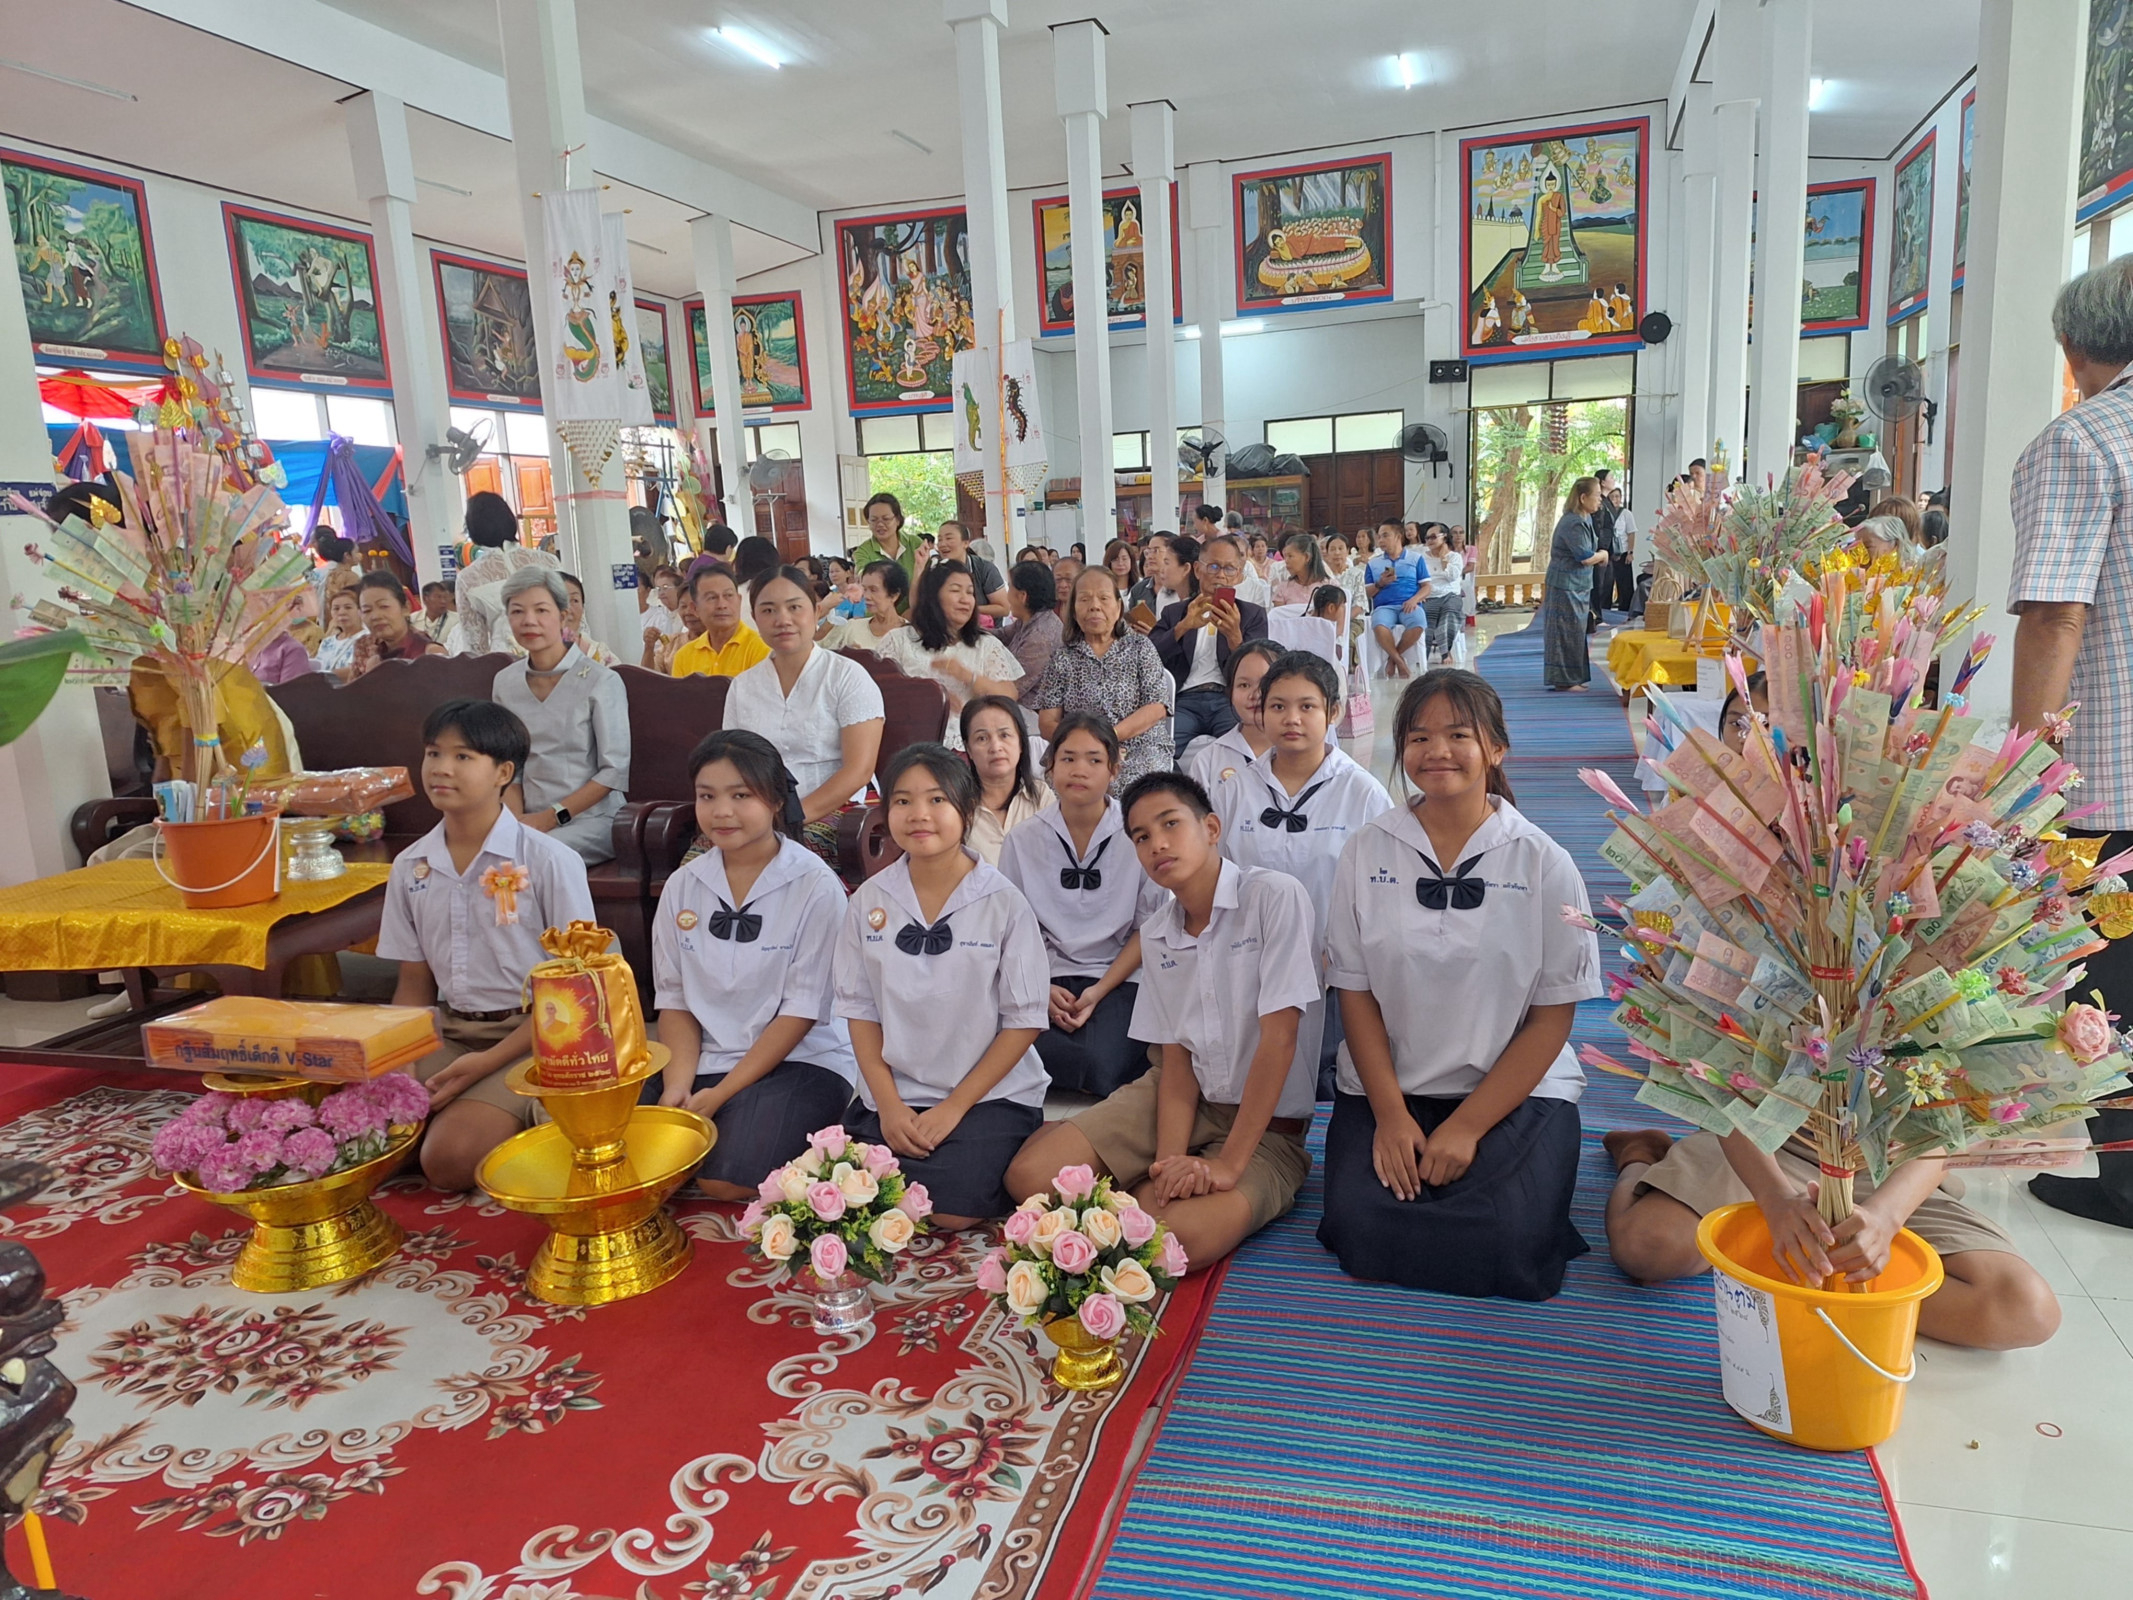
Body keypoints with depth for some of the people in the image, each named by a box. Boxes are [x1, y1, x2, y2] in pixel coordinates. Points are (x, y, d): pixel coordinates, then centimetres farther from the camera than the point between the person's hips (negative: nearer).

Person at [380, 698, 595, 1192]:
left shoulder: (549, 862, -10)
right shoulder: (410, 868, 6)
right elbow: (414, 984, 13)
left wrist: (488, 1062, -17)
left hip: (531, 1034, -5)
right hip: (448, 1033, 6)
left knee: (449, 1158, -25)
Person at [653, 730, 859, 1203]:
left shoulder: (815, 887, -10)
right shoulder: (682, 887, 5)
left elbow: (801, 1011, -10)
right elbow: (674, 999, 7)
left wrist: (720, 1094, -13)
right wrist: (678, 1084, -10)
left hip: (803, 1060, -4)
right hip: (706, 1061, 4)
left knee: (726, 1178, -25)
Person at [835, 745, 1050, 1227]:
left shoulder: (1004, 904, -10)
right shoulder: (869, 900, 0)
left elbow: (1024, 1020, -7)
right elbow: (859, 1008, 5)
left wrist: (955, 1106, -11)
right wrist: (888, 1103, -5)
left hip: (990, 1094, -3)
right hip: (894, 1093, 3)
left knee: (950, 1212, -21)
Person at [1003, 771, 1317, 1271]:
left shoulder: (1275, 897, -17)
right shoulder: (1155, 936, 4)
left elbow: (1279, 1039, -20)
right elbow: (1177, 1056, 1)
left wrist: (1228, 1164, -21)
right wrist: (1169, 1160, -16)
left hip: (1266, 1120, -5)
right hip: (1188, 1099, 5)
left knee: (1181, 1238, -33)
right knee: (1030, 1174, -13)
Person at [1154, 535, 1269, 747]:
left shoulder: (1253, 614, 19)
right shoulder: (1174, 613, 20)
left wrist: (1234, 636, -16)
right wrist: (1183, 627, -13)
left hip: (1230, 700, 0)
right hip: (1185, 700, 0)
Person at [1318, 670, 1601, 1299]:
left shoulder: (1544, 863, -5)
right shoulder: (1368, 851, 0)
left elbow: (1552, 1016, -4)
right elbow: (1355, 991, 1)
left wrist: (1468, 1126, -11)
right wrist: (1390, 1113, -9)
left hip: (1515, 1090, -1)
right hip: (1387, 1087, 1)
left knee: (1506, 1249, -22)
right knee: (1365, 1233, -20)